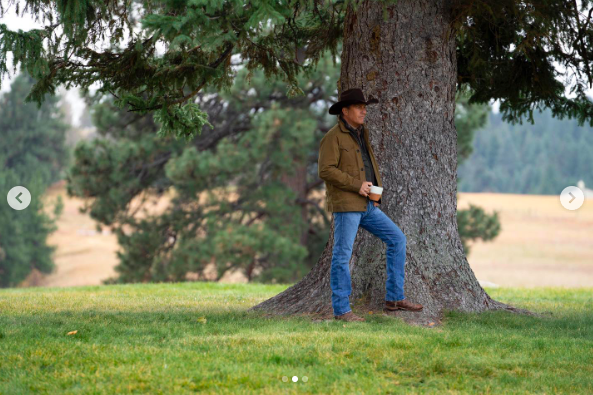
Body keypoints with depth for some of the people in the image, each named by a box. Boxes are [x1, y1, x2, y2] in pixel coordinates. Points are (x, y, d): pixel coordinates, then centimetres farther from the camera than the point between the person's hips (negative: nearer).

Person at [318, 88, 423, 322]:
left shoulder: (362, 134, 18)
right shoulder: (333, 138, -7)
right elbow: (326, 171, -16)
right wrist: (356, 185, -17)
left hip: (367, 206, 8)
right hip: (345, 205, -8)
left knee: (397, 239, 5)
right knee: (342, 256, -5)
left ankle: (394, 298, 9)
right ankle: (341, 310, 0)